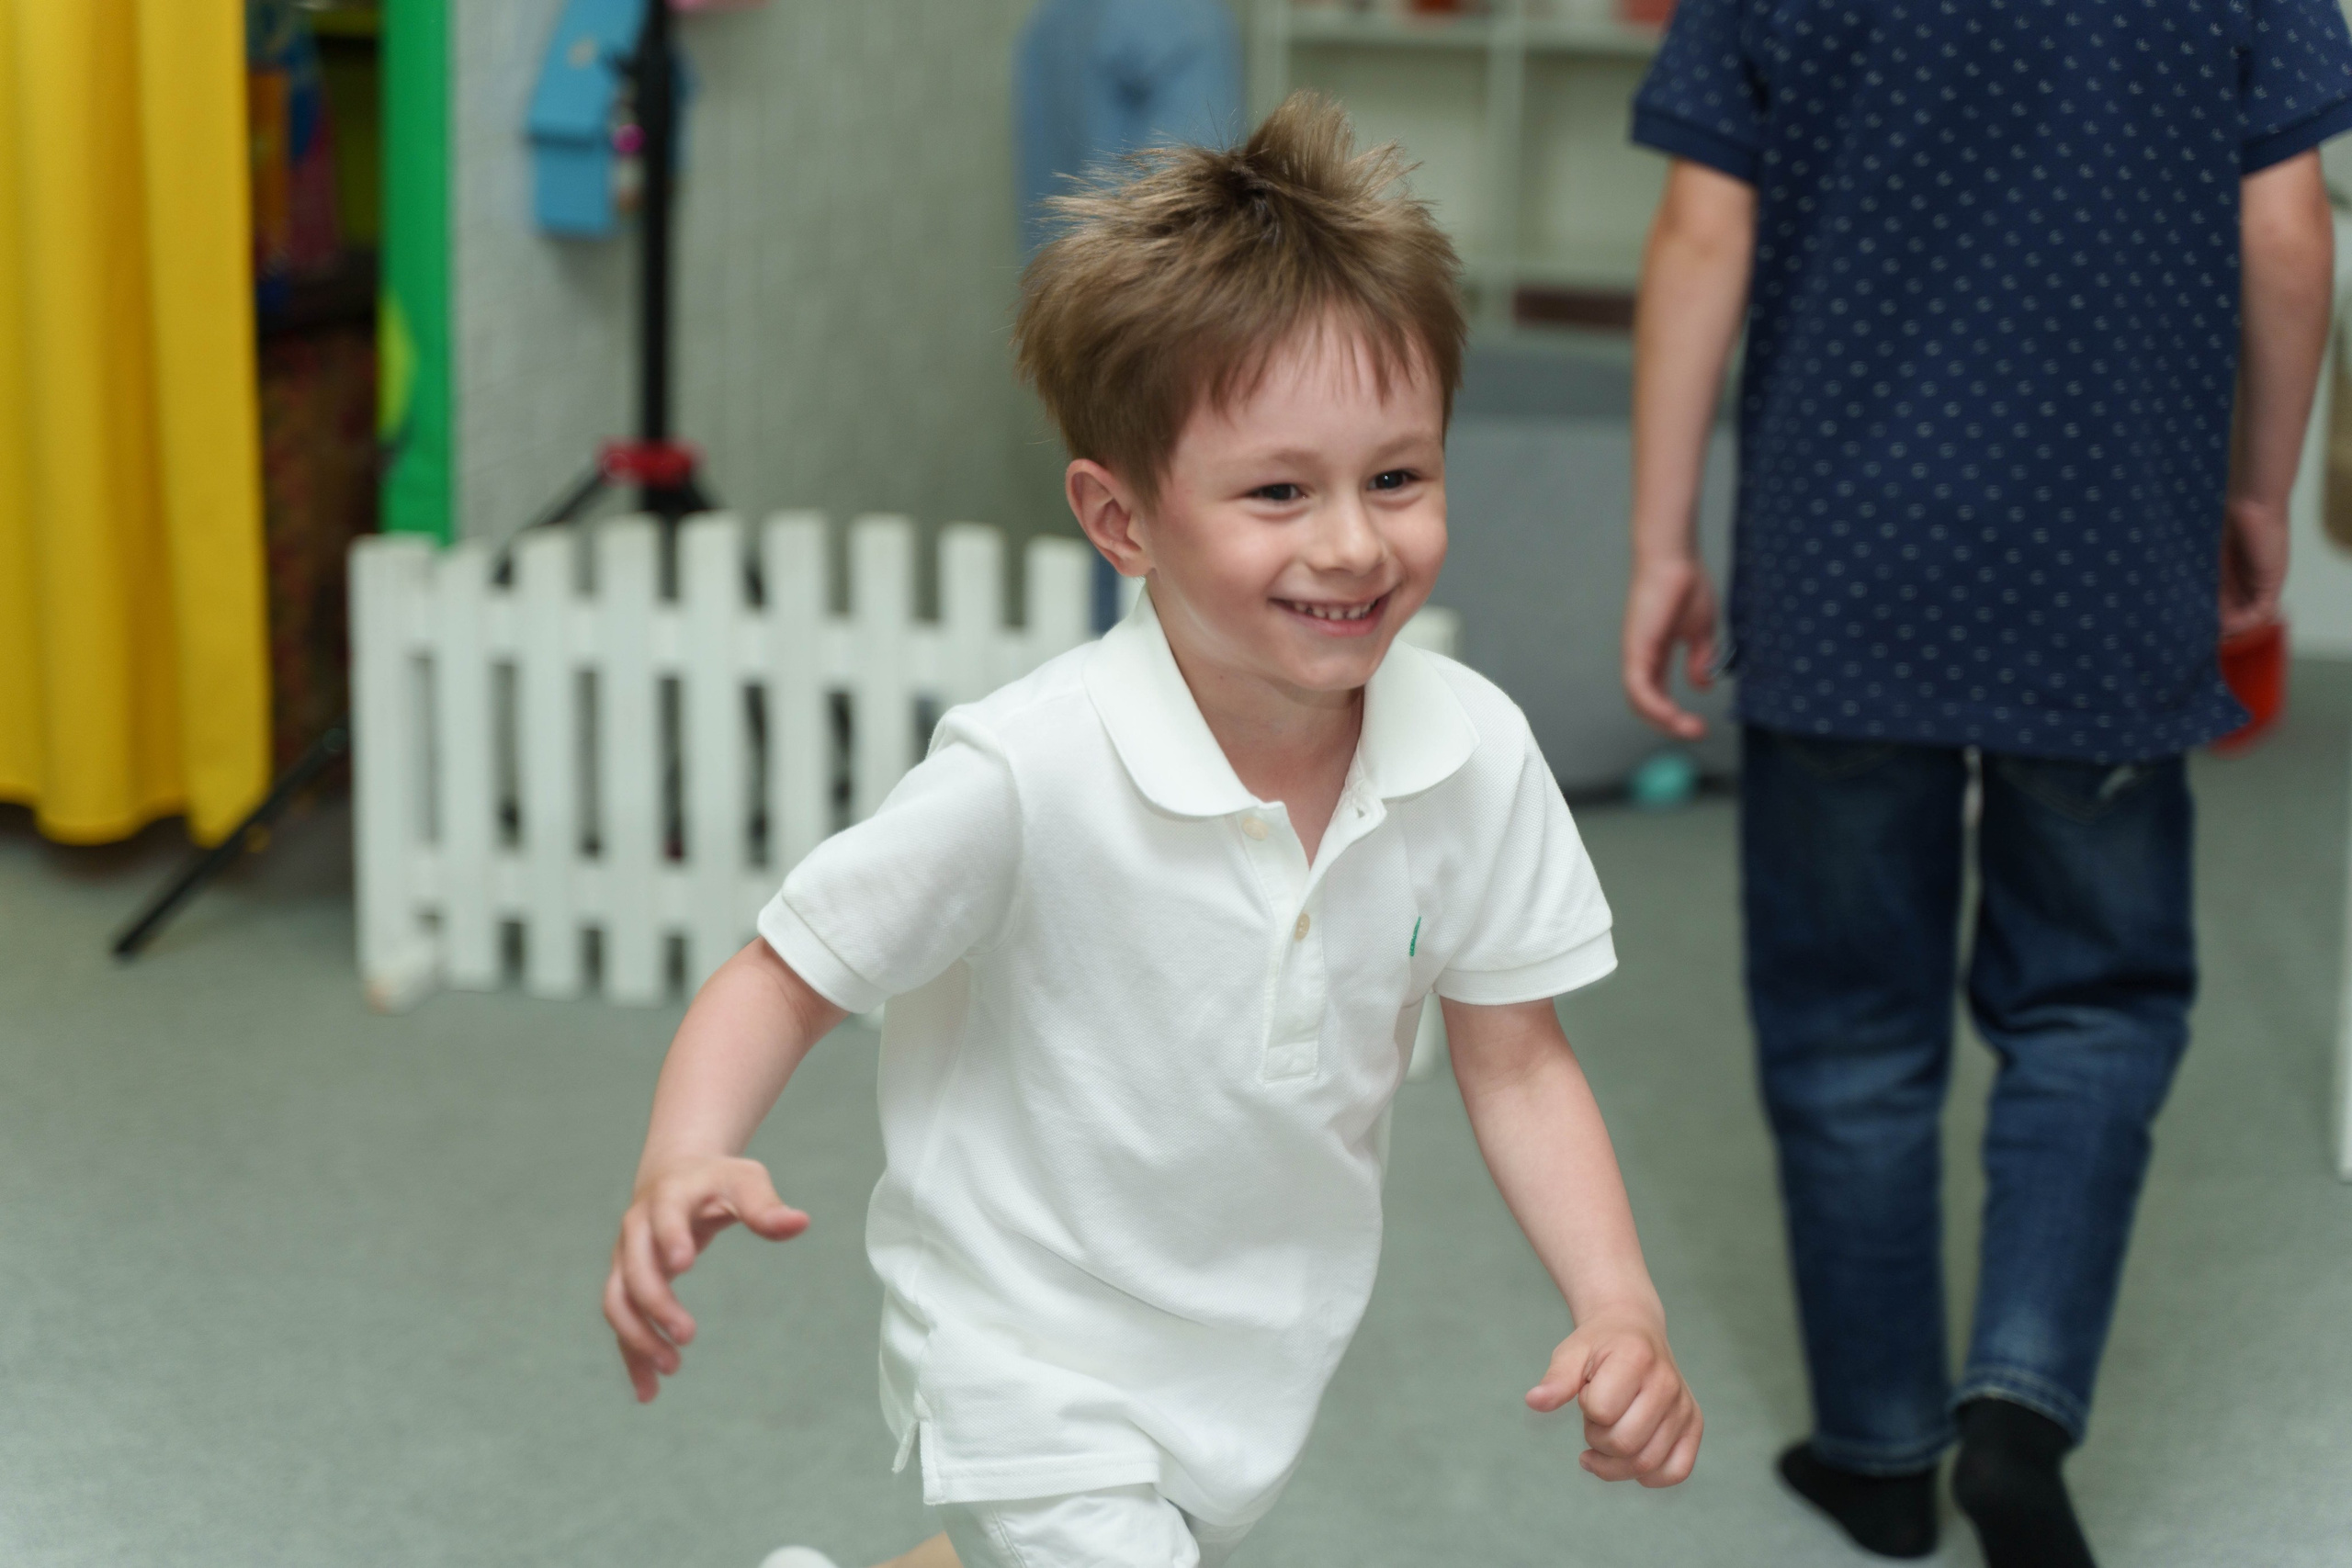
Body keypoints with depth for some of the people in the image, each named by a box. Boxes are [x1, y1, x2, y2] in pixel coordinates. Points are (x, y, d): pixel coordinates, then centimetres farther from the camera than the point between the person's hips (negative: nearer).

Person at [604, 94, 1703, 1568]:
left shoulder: (1473, 753, -16)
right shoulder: (1033, 776, -29)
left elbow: (1516, 1059, -4)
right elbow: (789, 978, -17)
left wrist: (1620, 1304, -16)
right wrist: (684, 1167, -36)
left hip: (1266, 1360, 6)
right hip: (1034, 1362, -5)